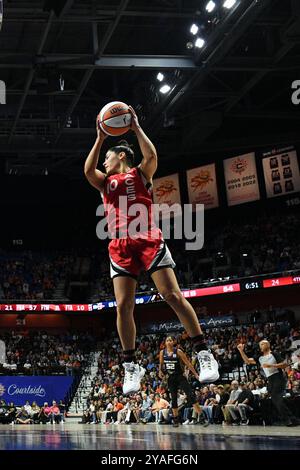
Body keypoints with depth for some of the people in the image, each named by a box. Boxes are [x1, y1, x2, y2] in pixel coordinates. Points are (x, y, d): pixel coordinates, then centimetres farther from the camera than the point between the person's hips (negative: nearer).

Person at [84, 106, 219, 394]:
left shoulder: (141, 174, 13)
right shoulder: (105, 182, 22)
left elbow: (151, 156, -9)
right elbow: (87, 170, 2)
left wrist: (136, 127, -2)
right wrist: (100, 138, 4)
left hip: (148, 241, -4)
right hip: (120, 248, 4)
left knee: (173, 296, -13)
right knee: (123, 305, -7)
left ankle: (203, 353, -9)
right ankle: (131, 366, 2)